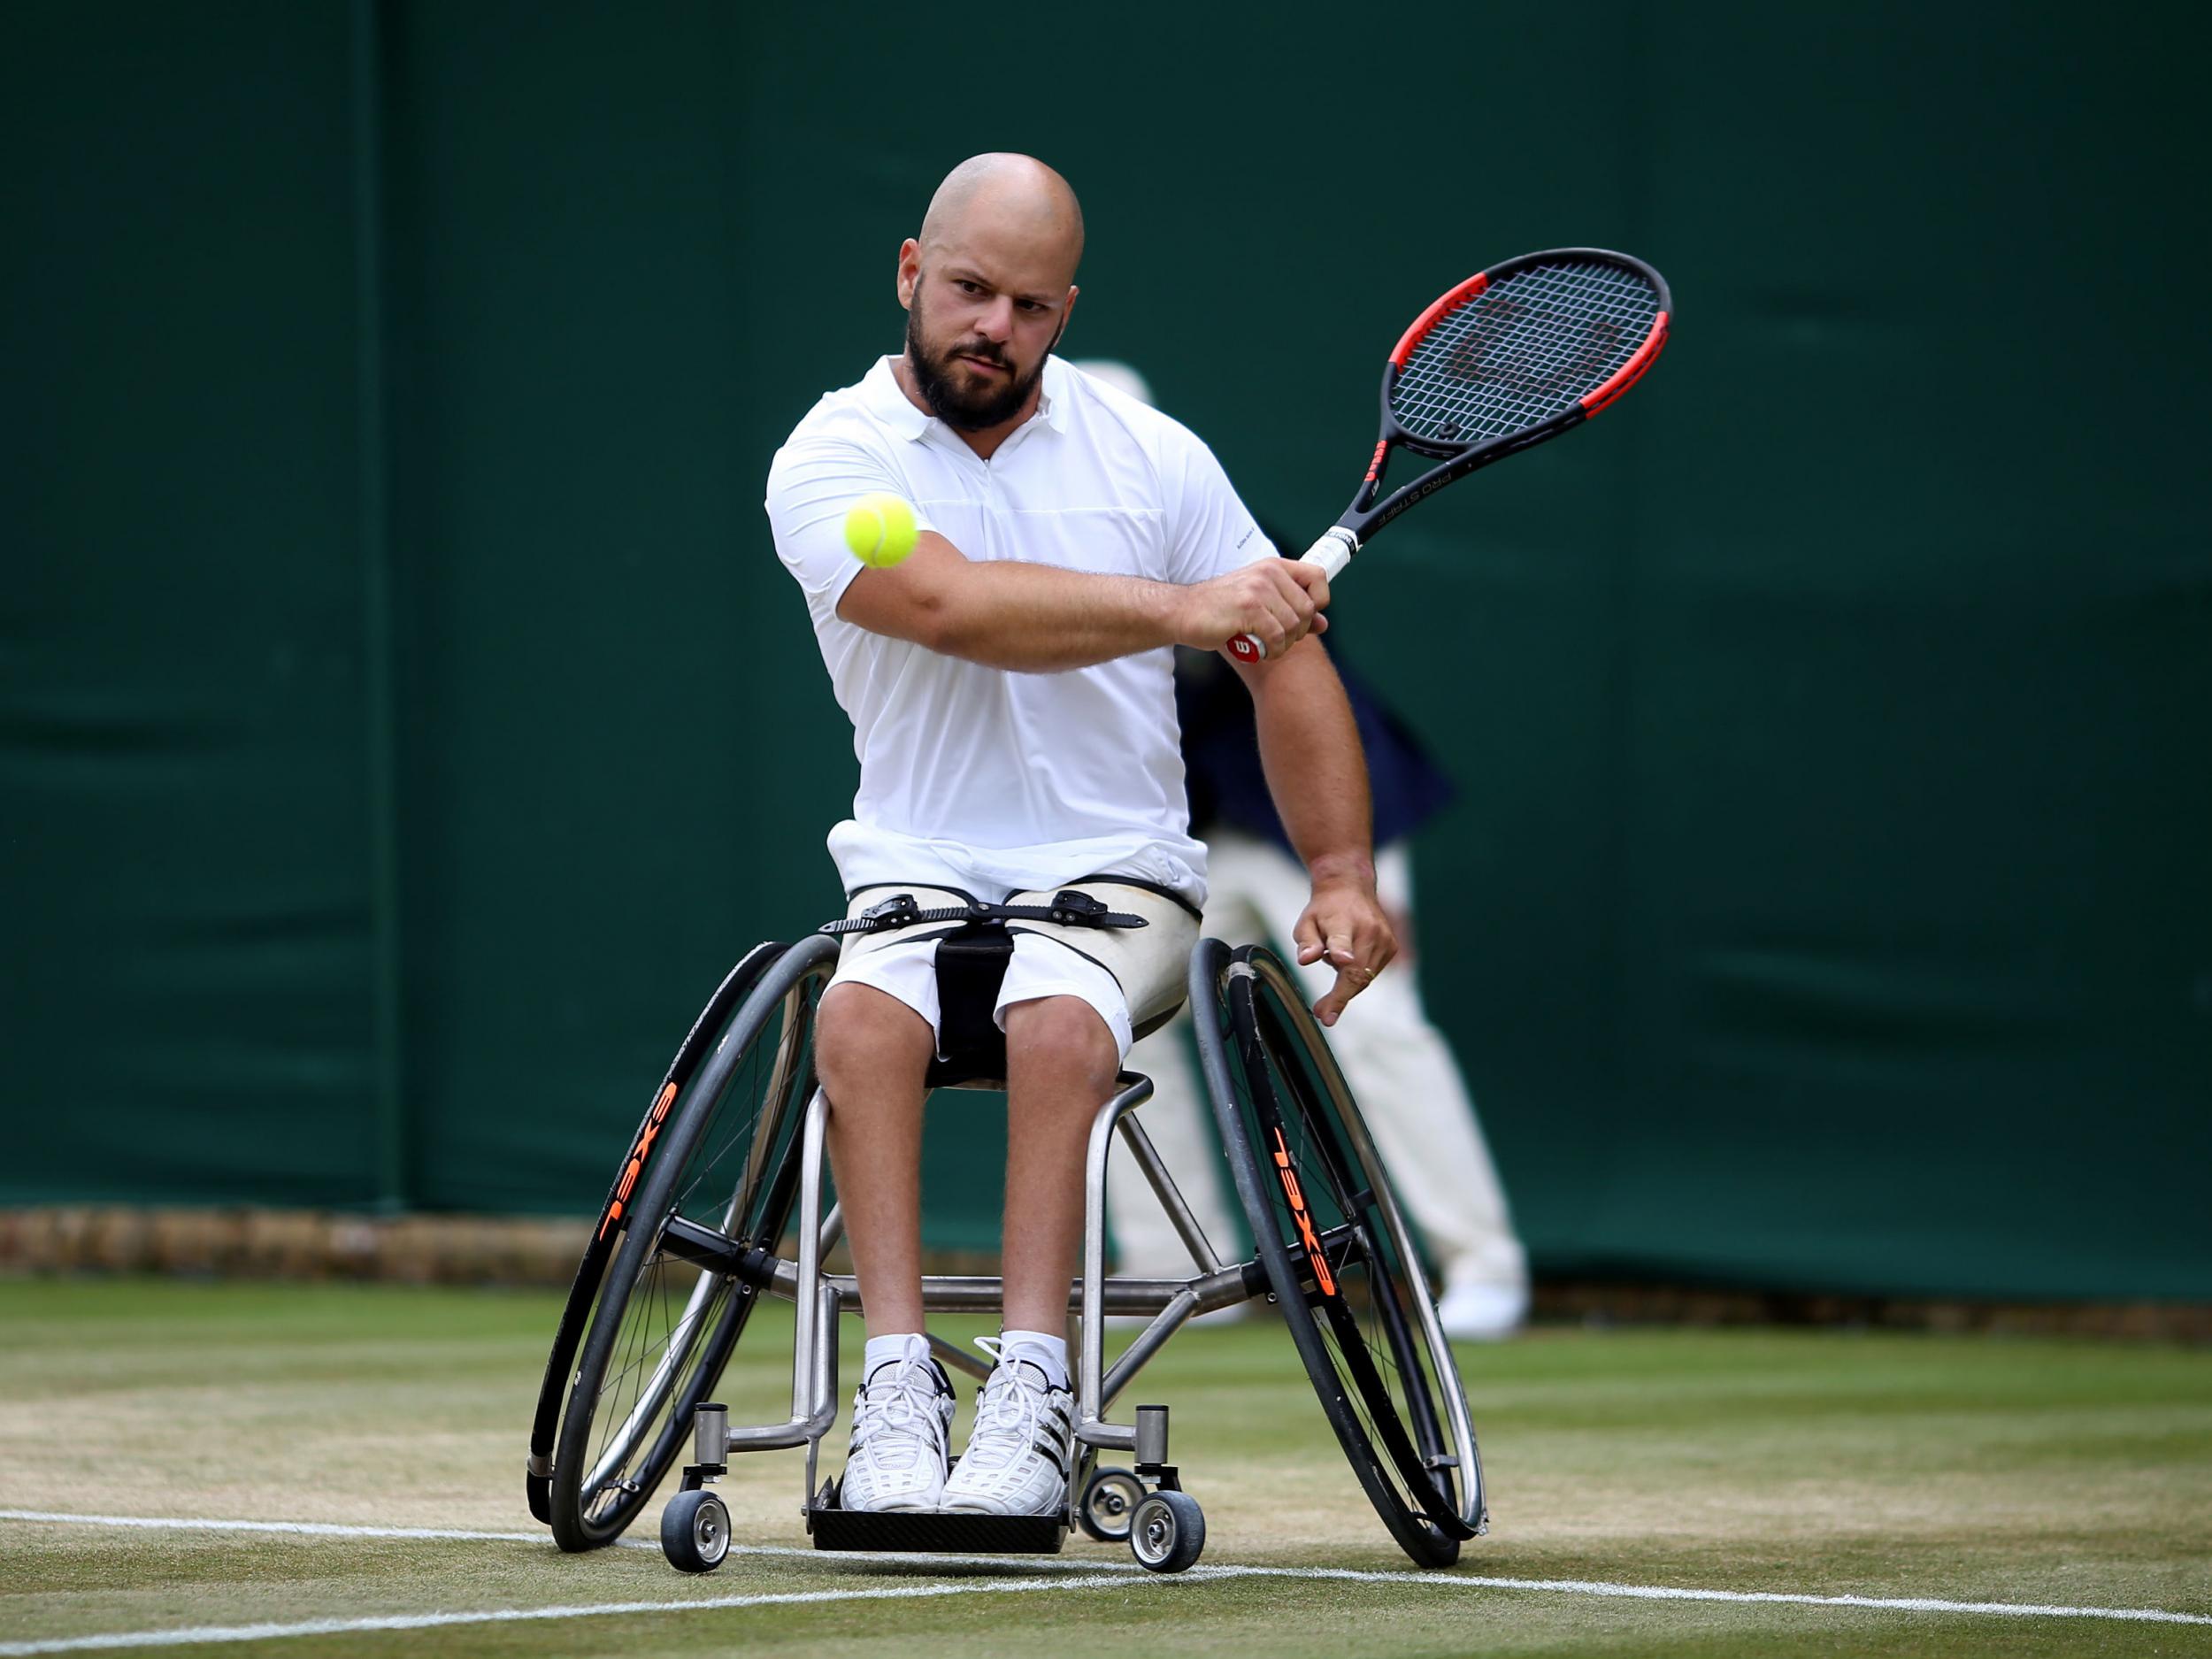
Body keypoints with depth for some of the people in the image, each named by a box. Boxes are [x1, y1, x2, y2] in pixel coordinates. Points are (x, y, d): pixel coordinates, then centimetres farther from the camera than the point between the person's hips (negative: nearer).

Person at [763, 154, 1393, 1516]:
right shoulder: (831, 461, -2)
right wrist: (1178, 610, -27)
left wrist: (1341, 872, -2)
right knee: (862, 1012, -33)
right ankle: (900, 1384, -35)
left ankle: (1032, 1390, -37)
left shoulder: (1152, 457, 6)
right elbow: (956, 605, -21)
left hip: (1119, 867, 0)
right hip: (919, 868, 0)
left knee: (1058, 1021, -33)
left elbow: (1287, 653, 10)